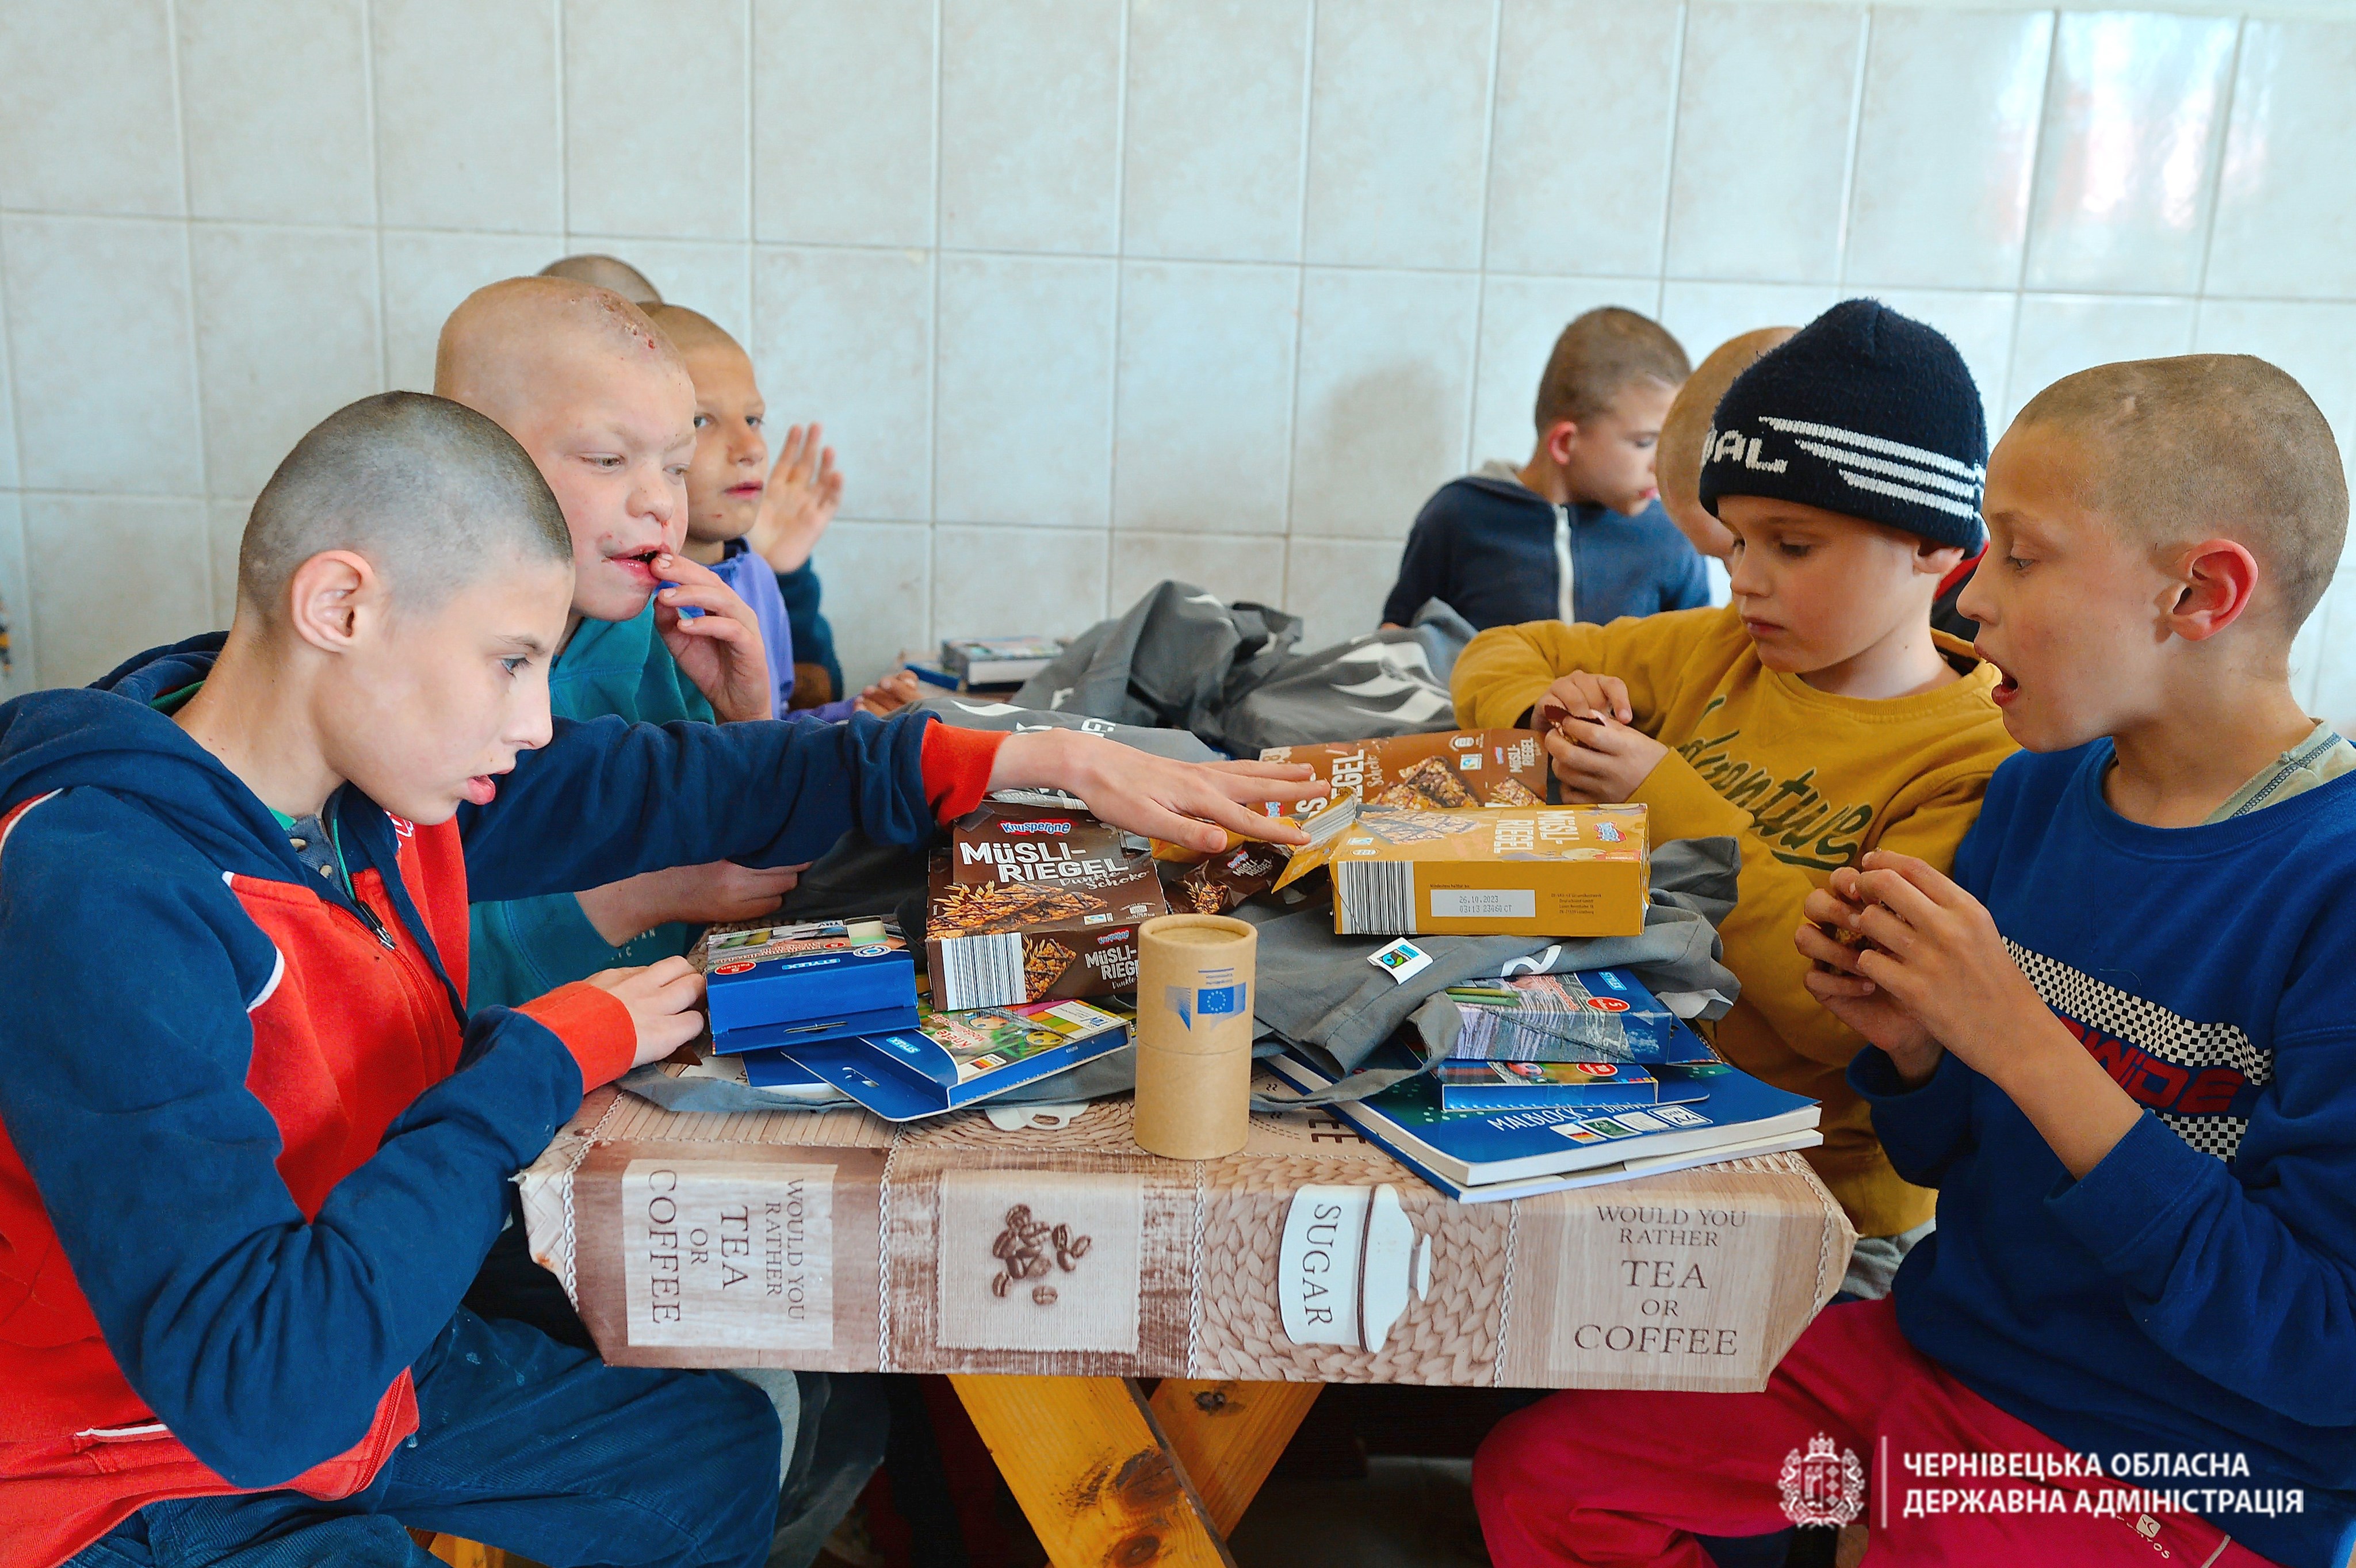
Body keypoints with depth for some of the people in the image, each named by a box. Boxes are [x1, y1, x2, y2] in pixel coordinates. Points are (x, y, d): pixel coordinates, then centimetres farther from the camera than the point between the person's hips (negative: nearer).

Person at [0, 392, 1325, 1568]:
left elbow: (690, 783, -2)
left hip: (369, 1374, 8)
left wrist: (1057, 763, -4)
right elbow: (261, 1393, -36)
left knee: (734, 1442, 15)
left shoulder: (383, 768, -8)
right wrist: (546, 1060, -27)